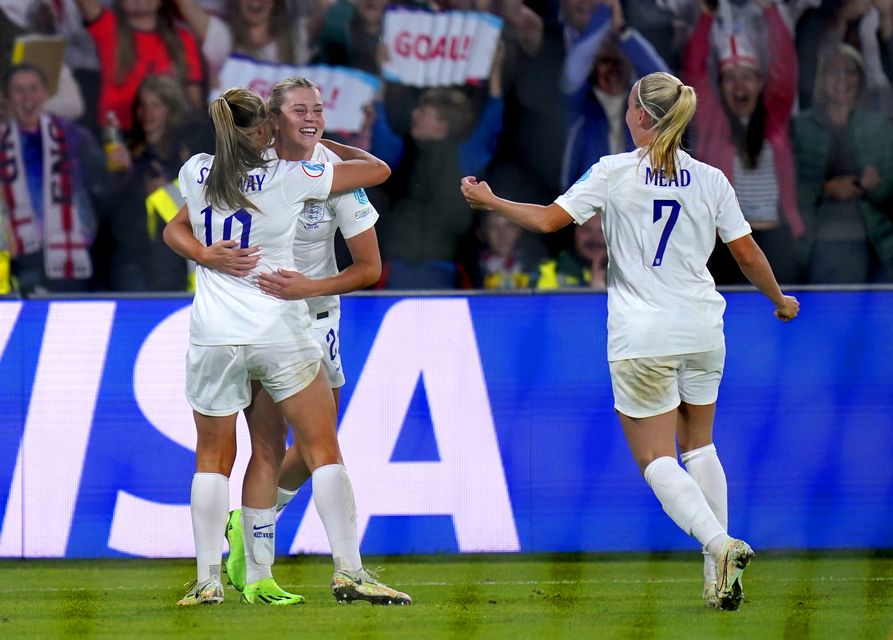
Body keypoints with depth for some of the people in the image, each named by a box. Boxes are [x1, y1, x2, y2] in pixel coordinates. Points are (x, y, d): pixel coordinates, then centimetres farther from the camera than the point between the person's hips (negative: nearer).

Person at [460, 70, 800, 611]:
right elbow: (747, 252, 4)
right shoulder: (710, 180, 2)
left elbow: (550, 219, -8)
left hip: (642, 336, -4)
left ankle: (720, 545, -23)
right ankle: (718, 570, 14)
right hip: (701, 328, 4)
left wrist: (489, 202, 7)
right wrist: (780, 299, 22)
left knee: (655, 458, 0)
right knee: (699, 446, 19)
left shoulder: (615, 172, -6)